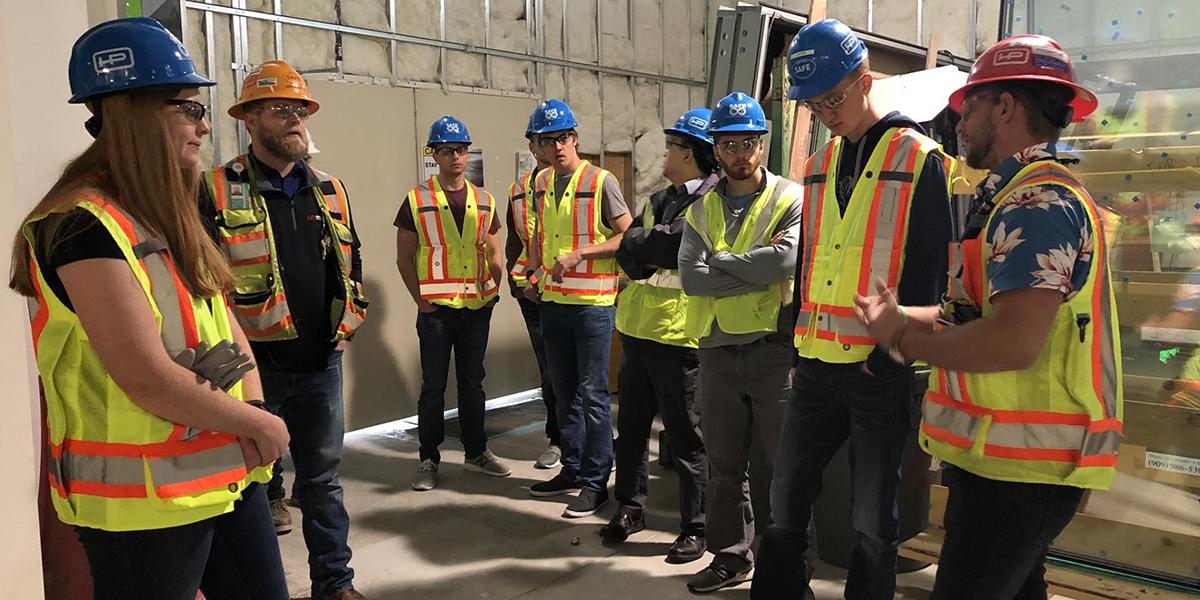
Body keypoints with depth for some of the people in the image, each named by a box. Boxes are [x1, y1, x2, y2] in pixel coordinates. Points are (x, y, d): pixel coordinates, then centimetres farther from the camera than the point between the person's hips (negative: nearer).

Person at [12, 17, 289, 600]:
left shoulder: (171, 218, 11)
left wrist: (252, 410, -8)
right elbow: (147, 378, -23)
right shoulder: (84, 226, -18)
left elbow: (225, 323, 9)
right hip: (144, 504, -8)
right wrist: (259, 423, -12)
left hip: (231, 475, 8)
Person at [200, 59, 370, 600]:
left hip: (322, 362, 4)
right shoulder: (216, 191, -5)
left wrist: (348, 323, 10)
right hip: (254, 366, -4)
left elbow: (352, 263, 19)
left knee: (322, 478, 14)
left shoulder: (330, 192, 10)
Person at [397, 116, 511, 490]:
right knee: (433, 386, 3)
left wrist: (493, 291, 3)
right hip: (435, 308, -3)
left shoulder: (484, 202, 9)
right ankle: (428, 460, 14)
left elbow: (494, 255, 15)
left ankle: (476, 453, 24)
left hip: (477, 309, 3)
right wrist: (420, 299, -7)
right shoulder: (417, 201, -2)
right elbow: (404, 258, 0)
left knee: (472, 383, 12)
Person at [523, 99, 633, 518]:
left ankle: (596, 482, 6)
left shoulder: (600, 182, -9)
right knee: (564, 392, 14)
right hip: (553, 301, 7)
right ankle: (572, 469, 27)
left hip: (593, 302, -7)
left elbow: (627, 237, -10)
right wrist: (535, 273, 9)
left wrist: (579, 254, -17)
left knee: (593, 393, -3)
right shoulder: (542, 182, 11)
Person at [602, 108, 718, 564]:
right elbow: (625, 250, 5)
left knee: (684, 434, 2)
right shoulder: (659, 200, 16)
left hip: (677, 335, -7)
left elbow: (681, 248, -23)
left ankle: (694, 527, 16)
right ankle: (631, 508, 32)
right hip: (636, 328, 8)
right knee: (632, 425, 16)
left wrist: (644, 245, -7)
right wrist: (656, 252, -13)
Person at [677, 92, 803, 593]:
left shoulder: (790, 199, -2)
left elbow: (786, 260, -20)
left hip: (774, 348, -4)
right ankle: (731, 555, 30)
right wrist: (757, 272, -13)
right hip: (718, 350, 4)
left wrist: (720, 259, -9)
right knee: (724, 463, 14)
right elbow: (691, 278, -5)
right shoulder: (701, 210, 10)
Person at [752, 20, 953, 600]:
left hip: (878, 369, -6)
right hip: (816, 364, 6)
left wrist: (894, 350, -13)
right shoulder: (821, 164, 13)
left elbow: (928, 269, -9)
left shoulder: (918, 159, -5)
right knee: (786, 496, 14)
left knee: (872, 517, 7)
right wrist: (797, 342, 14)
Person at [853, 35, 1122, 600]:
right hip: (1022, 455, 11)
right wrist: (899, 317, 12)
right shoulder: (1036, 195, 19)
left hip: (1018, 465, -11)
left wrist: (904, 338, -15)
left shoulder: (1038, 201, -17)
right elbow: (980, 312, 19)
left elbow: (1013, 341, -28)